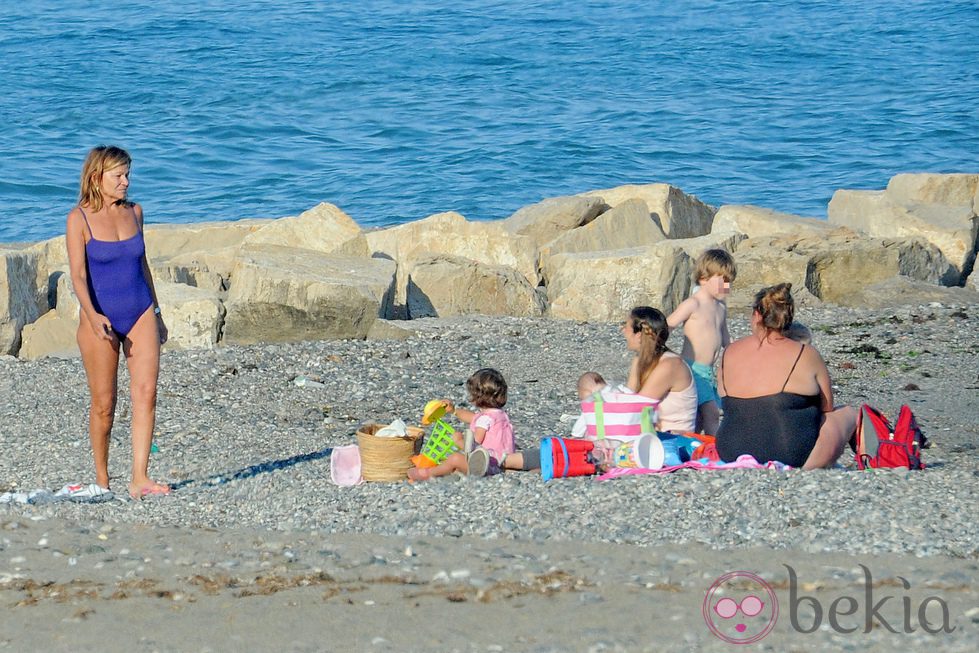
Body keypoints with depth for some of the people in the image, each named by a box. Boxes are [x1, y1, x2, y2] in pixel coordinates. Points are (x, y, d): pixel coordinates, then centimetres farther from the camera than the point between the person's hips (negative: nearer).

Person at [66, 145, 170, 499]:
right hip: (100, 320, -4)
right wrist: (92, 316, -27)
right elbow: (78, 274, -13)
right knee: (103, 404, 2)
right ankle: (101, 479, 18)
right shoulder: (80, 219, -7)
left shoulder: (134, 212, 8)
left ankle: (139, 478, -13)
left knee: (146, 393, -10)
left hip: (140, 314, 4)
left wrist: (156, 313, 20)